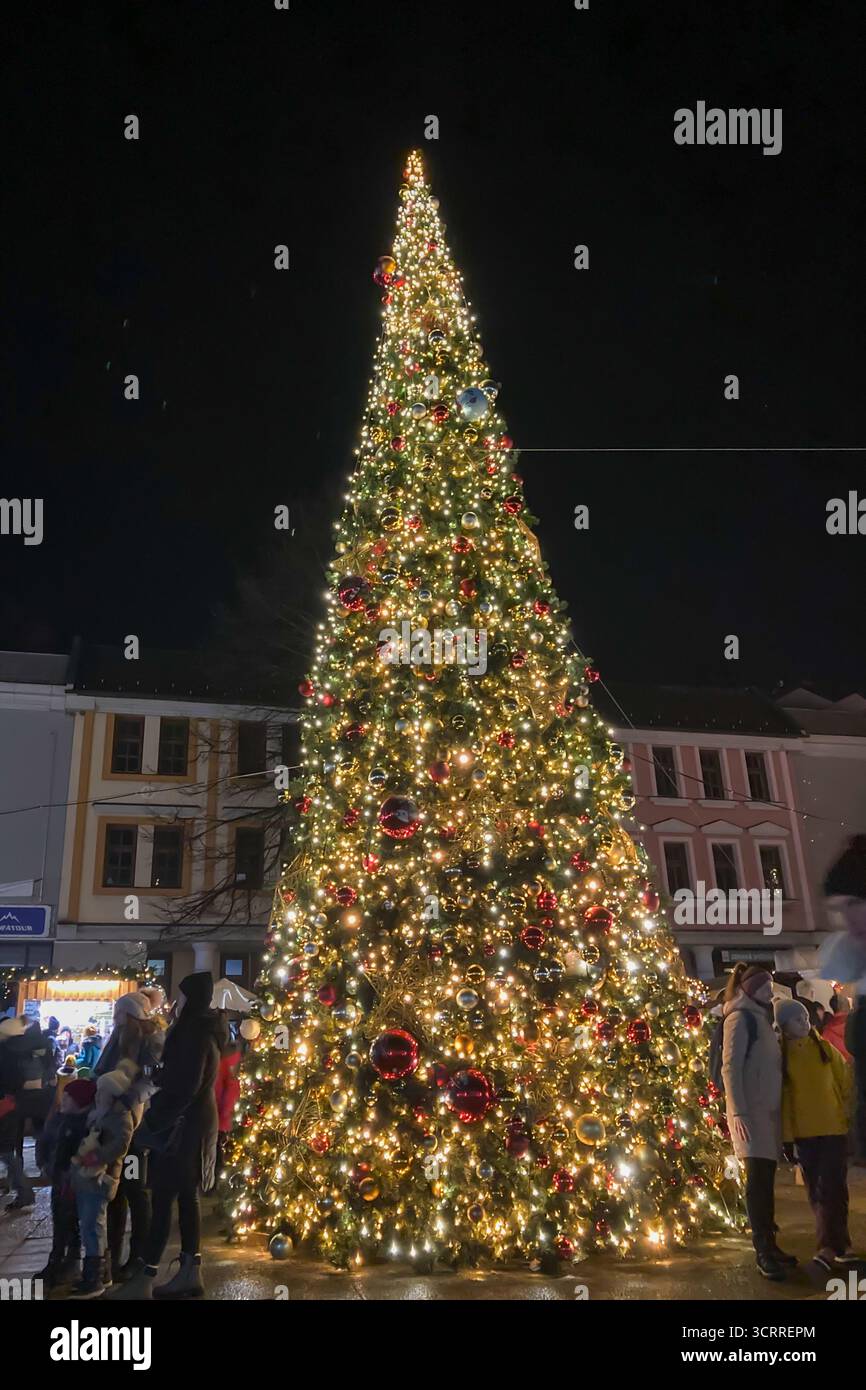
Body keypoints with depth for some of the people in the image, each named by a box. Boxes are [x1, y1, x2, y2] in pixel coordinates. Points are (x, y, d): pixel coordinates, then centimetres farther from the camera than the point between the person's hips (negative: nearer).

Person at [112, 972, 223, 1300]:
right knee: (186, 1196, 12)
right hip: (194, 1121, 10)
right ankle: (190, 1273, 17)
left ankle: (144, 1280, -1)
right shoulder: (200, 1029, 12)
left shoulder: (195, 1033, -19)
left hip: (184, 1124, -10)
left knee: (164, 1197, -6)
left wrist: (153, 1120, -14)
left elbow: (185, 1087, -21)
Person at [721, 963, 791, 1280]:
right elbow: (730, 1068, -14)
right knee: (757, 1178, -7)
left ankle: (769, 1244, 15)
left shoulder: (759, 1018, 18)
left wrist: (776, 1110, 14)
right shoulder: (740, 1018, -8)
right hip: (750, 1110, -8)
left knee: (766, 1179, 9)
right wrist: (738, 1112, -20)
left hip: (768, 1108, 8)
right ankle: (762, 1251, -4)